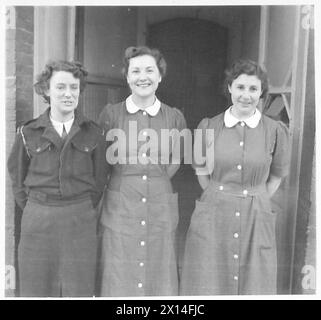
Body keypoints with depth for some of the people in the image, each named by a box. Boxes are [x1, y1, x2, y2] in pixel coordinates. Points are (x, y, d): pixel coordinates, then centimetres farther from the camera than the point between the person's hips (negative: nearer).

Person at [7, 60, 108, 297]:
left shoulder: (93, 133, 2)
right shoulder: (29, 133, 2)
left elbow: (99, 180, 8)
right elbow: (18, 178, 10)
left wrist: (82, 211, 6)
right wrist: (36, 211, 6)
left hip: (81, 222, 0)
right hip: (37, 221, 1)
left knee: (79, 289, 6)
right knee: (36, 289, 7)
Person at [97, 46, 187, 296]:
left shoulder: (175, 117, 3)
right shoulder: (110, 114, 0)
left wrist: (156, 180, 5)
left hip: (160, 209, 1)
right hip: (120, 208, -1)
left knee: (159, 277, 10)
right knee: (118, 279, 7)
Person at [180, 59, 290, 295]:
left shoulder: (276, 131, -2)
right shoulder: (209, 127, 0)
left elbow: (276, 176, 10)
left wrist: (253, 201, 4)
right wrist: (220, 198, 4)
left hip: (256, 221, 0)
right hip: (212, 219, 0)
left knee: (254, 284, 10)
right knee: (207, 284, 7)